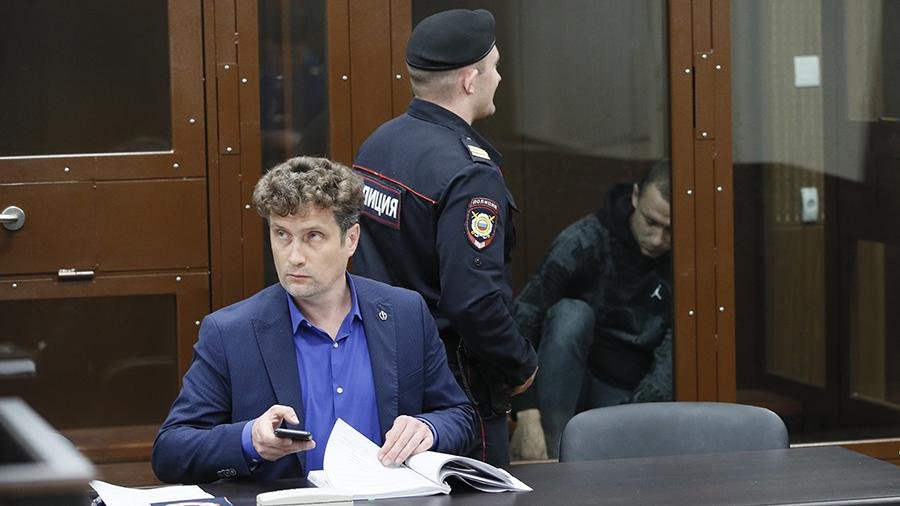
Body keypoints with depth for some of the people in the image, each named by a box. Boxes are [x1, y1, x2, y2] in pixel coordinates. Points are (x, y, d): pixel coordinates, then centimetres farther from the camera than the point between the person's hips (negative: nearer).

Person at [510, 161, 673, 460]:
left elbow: (672, 359, -12)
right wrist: (527, 415, -33)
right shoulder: (585, 240, -16)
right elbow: (523, 321, -23)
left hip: (632, 396, 1)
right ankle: (549, 452, -32)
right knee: (571, 312, -32)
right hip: (567, 385, -1)